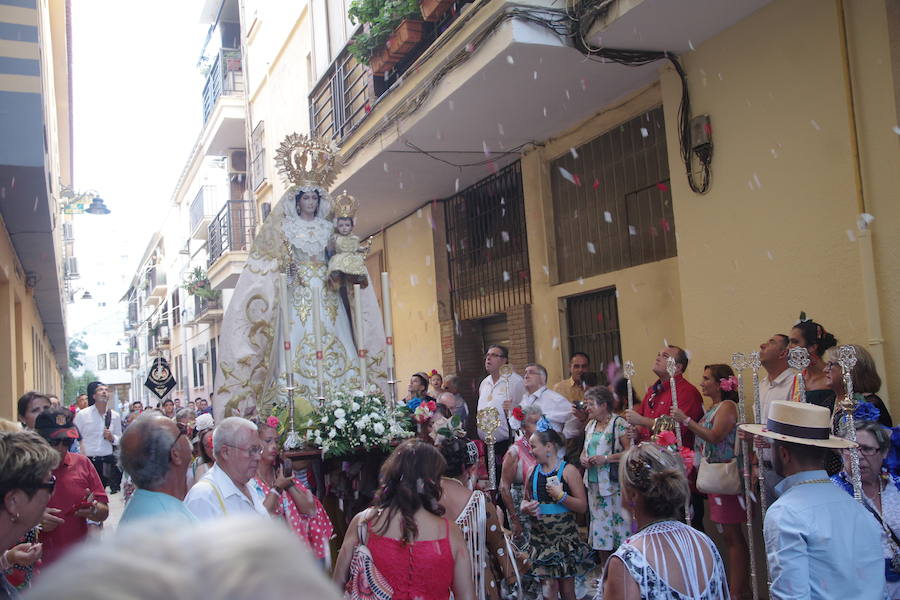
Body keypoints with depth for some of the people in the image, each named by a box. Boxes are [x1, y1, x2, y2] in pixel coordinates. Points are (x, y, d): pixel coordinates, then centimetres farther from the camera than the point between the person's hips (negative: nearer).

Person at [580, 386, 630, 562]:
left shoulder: (619, 424, -10)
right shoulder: (591, 425, 14)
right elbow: (585, 449, 23)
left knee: (618, 521, -7)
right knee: (599, 522, 11)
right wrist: (583, 458, 2)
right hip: (594, 483, 8)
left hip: (614, 483, -7)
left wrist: (606, 458, -20)